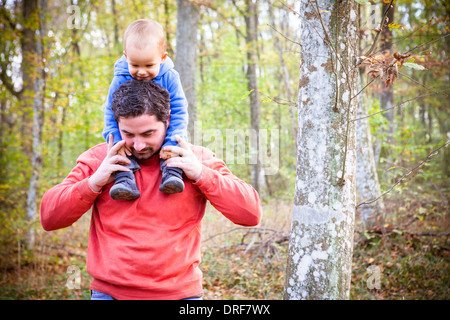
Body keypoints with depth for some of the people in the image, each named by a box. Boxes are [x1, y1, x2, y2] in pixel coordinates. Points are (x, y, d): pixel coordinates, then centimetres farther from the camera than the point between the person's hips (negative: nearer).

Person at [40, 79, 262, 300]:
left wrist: (201, 175, -14)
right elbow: (48, 218, 2)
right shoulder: (97, 160, 5)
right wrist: (94, 182, -11)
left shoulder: (197, 159, 2)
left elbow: (251, 214, -5)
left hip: (178, 291, 0)